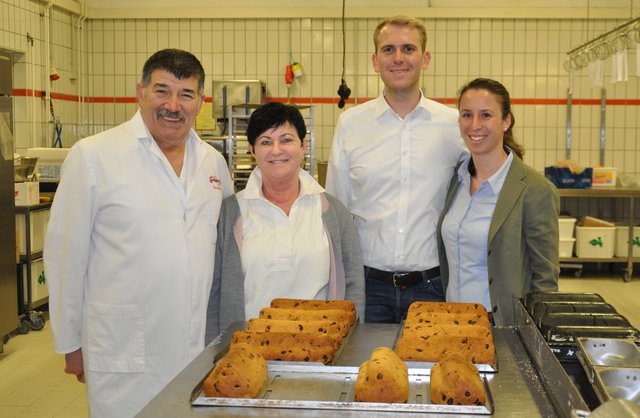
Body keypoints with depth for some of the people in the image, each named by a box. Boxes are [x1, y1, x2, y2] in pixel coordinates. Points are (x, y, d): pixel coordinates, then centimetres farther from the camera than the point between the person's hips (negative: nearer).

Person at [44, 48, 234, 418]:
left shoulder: (213, 162, 7)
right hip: (125, 359, -4)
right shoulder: (92, 156, -7)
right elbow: (66, 254, -4)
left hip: (202, 347, 4)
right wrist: (71, 344, -1)